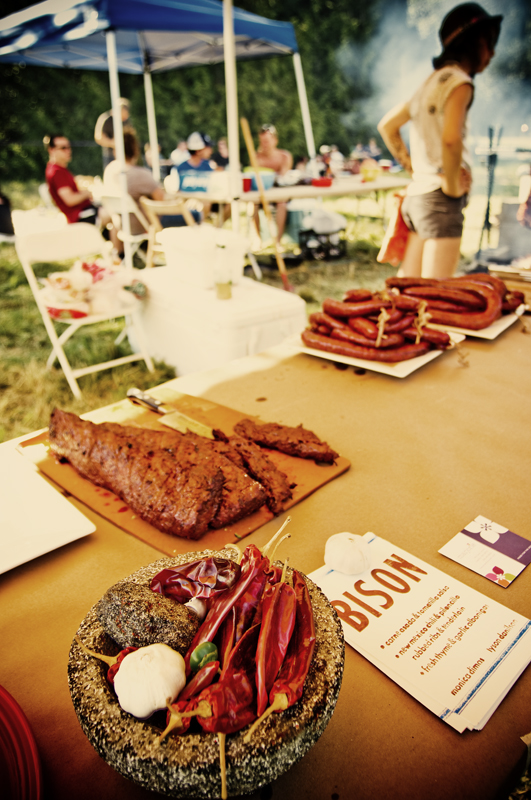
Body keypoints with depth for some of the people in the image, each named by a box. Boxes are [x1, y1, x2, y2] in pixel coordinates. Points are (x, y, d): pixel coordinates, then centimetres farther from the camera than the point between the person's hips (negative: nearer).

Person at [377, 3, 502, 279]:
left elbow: (387, 126, 26)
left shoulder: (431, 82, 19)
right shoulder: (459, 82, -8)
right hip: (438, 198, -9)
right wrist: (452, 186, -13)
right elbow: (450, 139, -26)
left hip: (415, 194, 9)